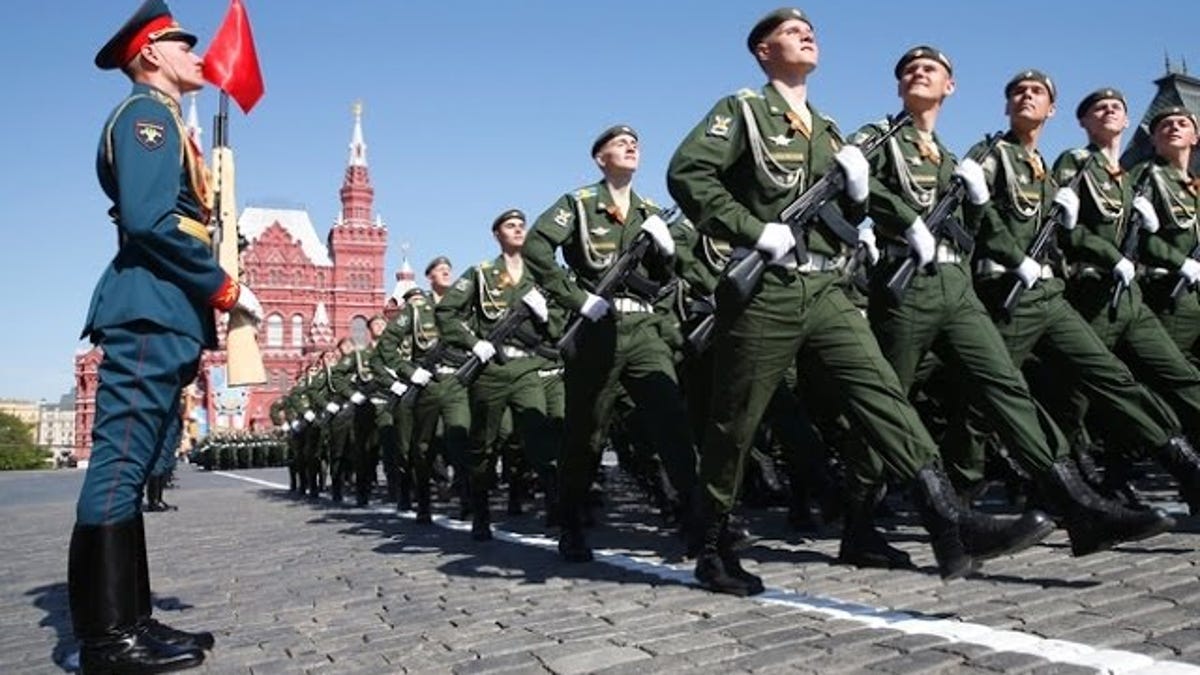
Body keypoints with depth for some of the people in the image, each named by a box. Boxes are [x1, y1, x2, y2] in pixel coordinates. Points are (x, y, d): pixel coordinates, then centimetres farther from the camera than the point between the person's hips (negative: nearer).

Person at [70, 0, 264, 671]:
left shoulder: (164, 122, 28)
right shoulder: (147, 112, -2)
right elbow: (148, 220, -17)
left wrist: (206, 314, 16)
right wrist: (226, 289, -13)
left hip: (161, 319, 10)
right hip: (148, 315, -10)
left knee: (130, 470, 8)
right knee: (120, 465, -10)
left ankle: (128, 621, 13)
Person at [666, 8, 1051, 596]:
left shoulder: (826, 130, 22)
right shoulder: (741, 112, 2)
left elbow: (847, 217, 25)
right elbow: (686, 175, -13)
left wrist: (857, 189, 2)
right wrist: (757, 231, -18)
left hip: (825, 291, 6)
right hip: (763, 293, -6)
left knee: (882, 393, -7)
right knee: (733, 427, 2)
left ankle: (952, 525, -9)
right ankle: (713, 549, 16)